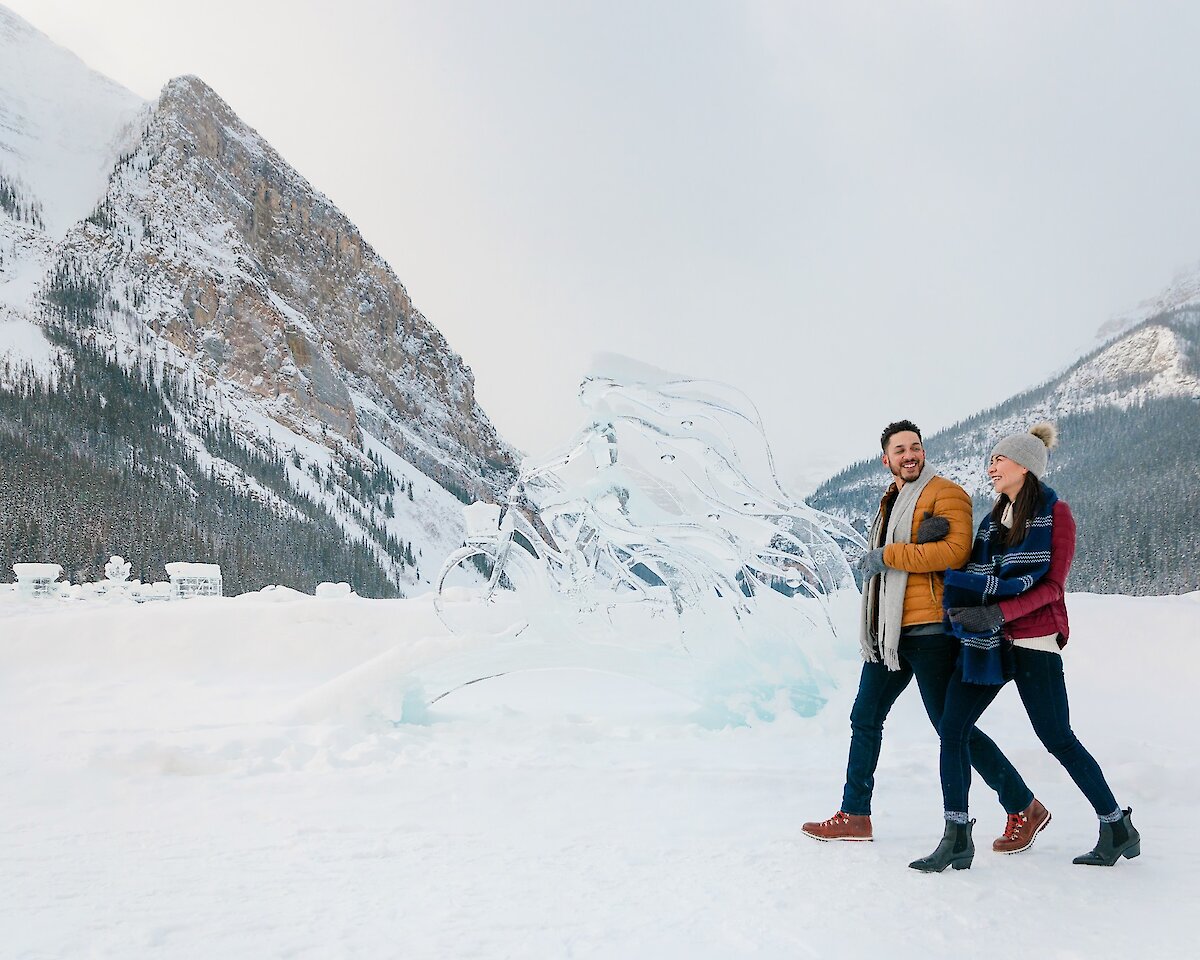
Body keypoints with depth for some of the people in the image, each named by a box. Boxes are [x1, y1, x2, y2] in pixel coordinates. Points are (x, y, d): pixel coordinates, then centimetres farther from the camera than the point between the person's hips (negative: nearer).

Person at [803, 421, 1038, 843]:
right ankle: (854, 815, 24)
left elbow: (954, 551, -22)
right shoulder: (892, 499, 18)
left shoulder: (946, 494, -7)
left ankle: (1023, 806, 11)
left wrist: (887, 556, -19)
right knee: (865, 720, 13)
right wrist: (920, 541, -19)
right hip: (887, 631, 9)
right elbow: (881, 557, 3)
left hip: (927, 629, -9)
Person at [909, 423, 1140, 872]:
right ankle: (956, 839, -1)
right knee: (952, 727, -5)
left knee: (1056, 738, -1)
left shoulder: (1055, 513, -3)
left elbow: (1052, 586, -10)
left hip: (1032, 639, -7)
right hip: (987, 640, 7)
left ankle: (1118, 829, 19)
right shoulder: (995, 517, 18)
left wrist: (998, 613, -21)